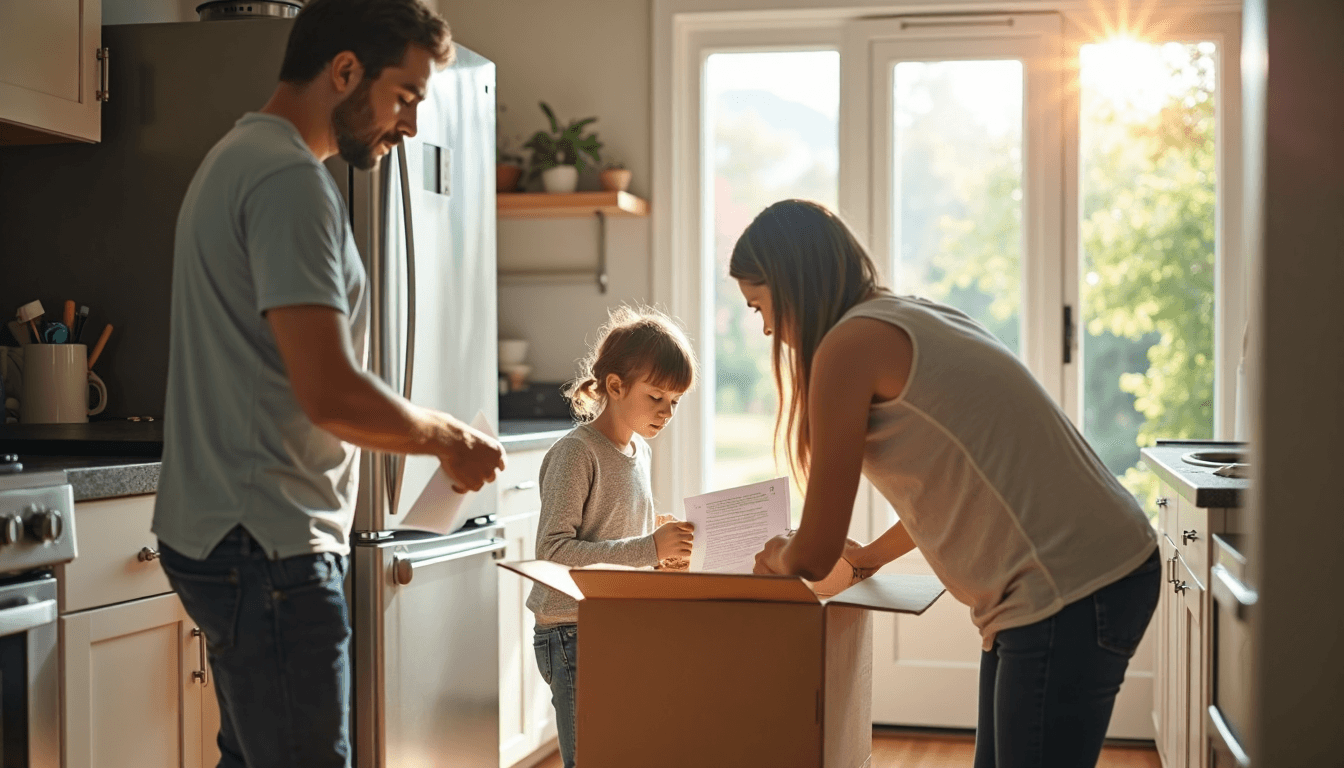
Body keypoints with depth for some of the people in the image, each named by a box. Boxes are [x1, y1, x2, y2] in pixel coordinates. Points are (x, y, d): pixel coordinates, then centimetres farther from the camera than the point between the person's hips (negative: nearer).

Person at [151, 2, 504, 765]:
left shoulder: (239, 159, 17)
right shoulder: (289, 180, -17)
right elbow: (332, 394, -24)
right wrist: (451, 439, -8)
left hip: (225, 534, 11)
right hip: (268, 548, -11)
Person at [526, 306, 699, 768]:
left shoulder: (639, 450, 14)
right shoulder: (575, 453, -12)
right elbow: (552, 550, -22)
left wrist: (664, 550, 4)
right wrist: (648, 549, -25)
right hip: (572, 631, -8)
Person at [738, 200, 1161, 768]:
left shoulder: (851, 343, -12)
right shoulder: (912, 321, 17)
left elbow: (813, 556, -8)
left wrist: (776, 558, 14)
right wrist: (872, 554, 38)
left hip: (1069, 594, -10)